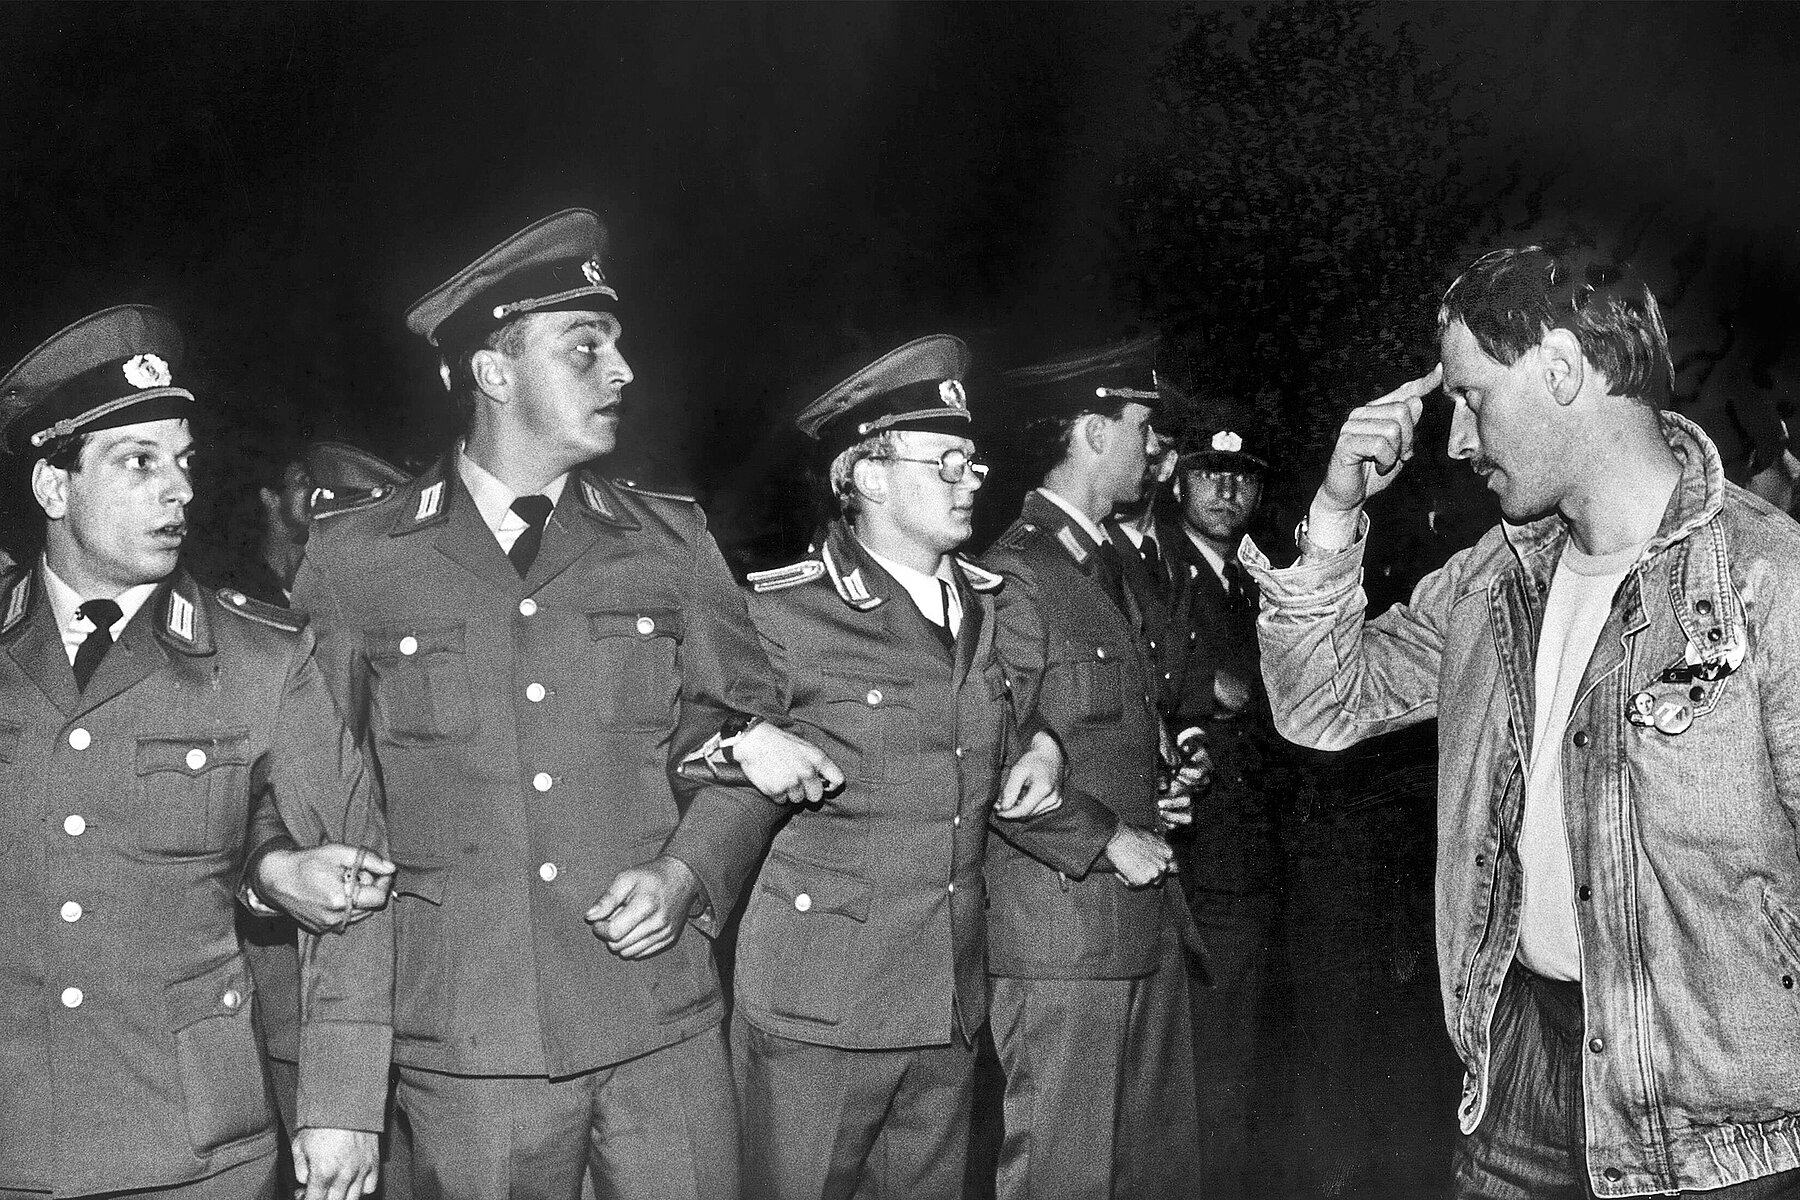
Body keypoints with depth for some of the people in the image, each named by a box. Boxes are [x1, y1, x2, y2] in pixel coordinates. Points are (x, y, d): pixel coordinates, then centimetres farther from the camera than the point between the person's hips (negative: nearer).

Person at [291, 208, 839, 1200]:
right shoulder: (350, 557, 2)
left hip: (665, 1031, 2)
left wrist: (685, 873, -4)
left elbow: (745, 728, 11)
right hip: (464, 1043, -2)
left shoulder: (670, 541, 8)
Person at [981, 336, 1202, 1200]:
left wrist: (1159, 789, 10)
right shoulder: (1013, 576, -13)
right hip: (1061, 927, -9)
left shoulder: (1107, 564, 19)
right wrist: (1106, 839, -14)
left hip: (1147, 927, 9)